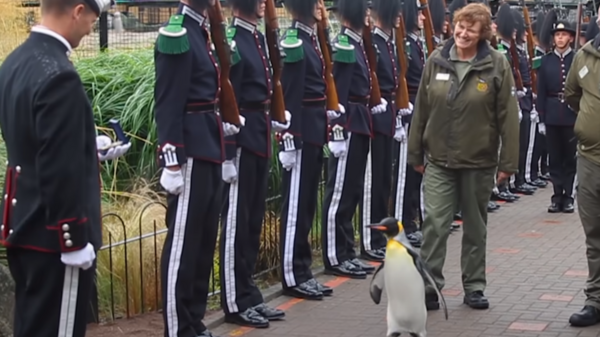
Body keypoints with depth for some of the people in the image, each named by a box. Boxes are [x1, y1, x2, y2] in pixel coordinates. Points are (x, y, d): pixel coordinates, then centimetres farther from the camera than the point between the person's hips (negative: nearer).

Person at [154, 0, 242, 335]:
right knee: (184, 240, -3)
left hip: (208, 148, 10)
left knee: (205, 238, 14)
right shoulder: (177, 33, -15)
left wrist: (221, 125, 14)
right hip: (190, 150, -10)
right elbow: (168, 103, -19)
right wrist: (172, 160, -22)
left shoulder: (199, 31, 14)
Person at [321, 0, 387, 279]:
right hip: (348, 124, -10)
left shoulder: (357, 44, 15)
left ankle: (347, 254, 20)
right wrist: (338, 130, -22)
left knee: (352, 191, 13)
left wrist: (373, 106, 7)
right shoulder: (343, 45, -14)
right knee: (340, 192, -4)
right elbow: (337, 92, -19)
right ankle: (334, 258, 1)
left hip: (359, 123, 10)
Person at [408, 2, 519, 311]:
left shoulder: (497, 64, -8)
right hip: (438, 160, 1)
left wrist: (508, 161, -8)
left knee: (475, 227, 11)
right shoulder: (436, 60, -2)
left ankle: (474, 287, 23)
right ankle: (430, 287, 2)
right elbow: (421, 109, 5)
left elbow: (508, 115, -7)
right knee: (434, 223, -5)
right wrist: (415, 153, 6)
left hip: (479, 161, -1)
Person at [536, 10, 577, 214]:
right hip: (552, 116, 2)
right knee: (555, 157, 6)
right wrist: (541, 119, 0)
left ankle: (568, 197, 11)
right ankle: (557, 196, 12)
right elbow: (541, 92, 4)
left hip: (572, 116, -1)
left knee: (570, 157, 5)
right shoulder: (546, 61, 4)